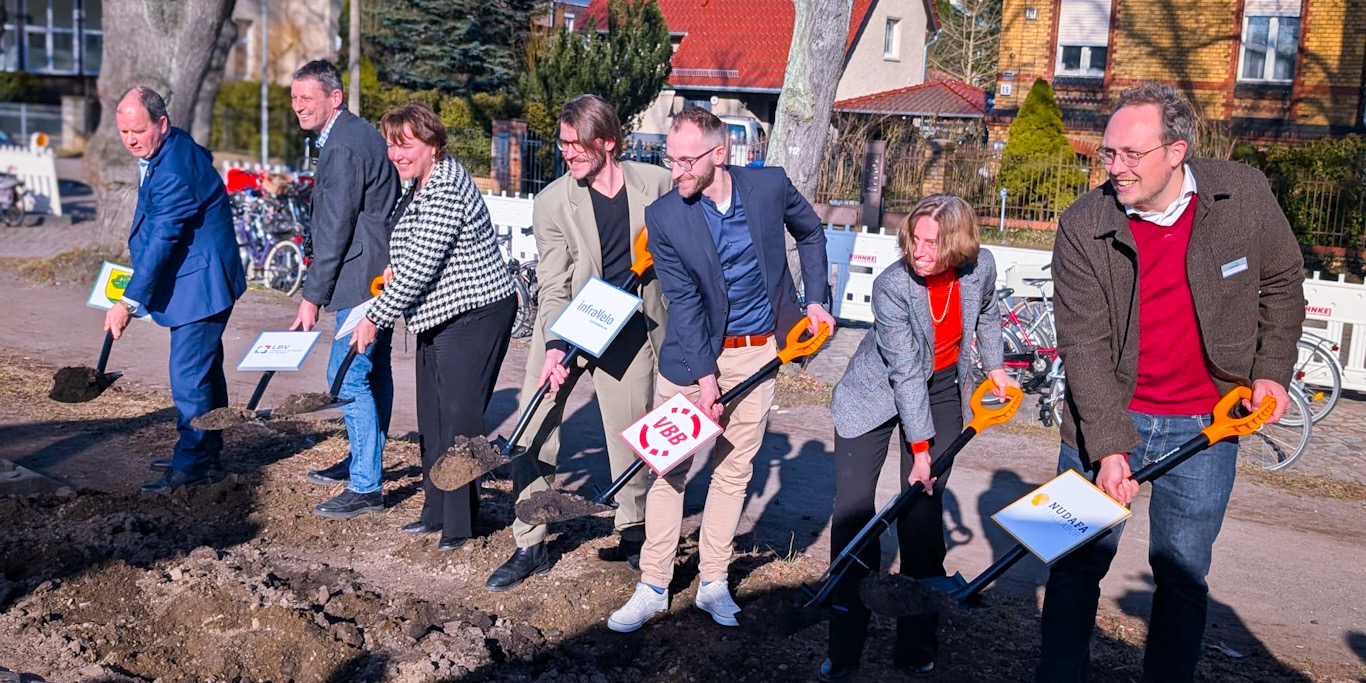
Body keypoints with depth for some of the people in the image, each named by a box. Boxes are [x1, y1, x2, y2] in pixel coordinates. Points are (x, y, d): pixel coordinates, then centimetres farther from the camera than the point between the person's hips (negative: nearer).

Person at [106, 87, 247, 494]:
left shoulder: (175, 170, -25)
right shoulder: (161, 153, 7)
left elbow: (162, 241, -28)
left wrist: (129, 301, -28)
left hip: (200, 282, -11)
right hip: (193, 281, 11)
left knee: (188, 374, -9)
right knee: (203, 367, 20)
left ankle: (190, 466, -1)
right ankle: (207, 450, 32)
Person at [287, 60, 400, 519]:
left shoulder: (343, 148, -18)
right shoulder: (359, 134, 15)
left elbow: (335, 229, -20)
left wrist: (312, 297, -17)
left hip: (363, 279, -11)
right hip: (382, 273, 11)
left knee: (348, 376, -9)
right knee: (373, 370, 19)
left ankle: (366, 486, -5)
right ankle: (364, 460, 33)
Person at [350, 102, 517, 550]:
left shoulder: (446, 189, -21)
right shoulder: (418, 183, 11)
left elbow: (420, 266, -26)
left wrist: (376, 317, -20)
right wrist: (394, 268, 3)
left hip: (474, 316, -11)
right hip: (438, 318, 11)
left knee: (458, 418, -8)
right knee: (431, 419, 15)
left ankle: (459, 525, 2)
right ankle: (436, 513, 27)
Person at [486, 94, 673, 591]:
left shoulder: (658, 184, -6)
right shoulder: (552, 202, -9)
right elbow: (553, 287, -10)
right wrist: (555, 347, -23)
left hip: (629, 331, 0)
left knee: (630, 438, 7)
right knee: (535, 437, -2)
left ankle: (632, 537, 31)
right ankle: (530, 547, 12)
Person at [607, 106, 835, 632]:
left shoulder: (770, 186, -7)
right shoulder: (664, 217, -12)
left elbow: (810, 233, 14)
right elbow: (684, 302, -13)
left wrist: (816, 300, 7)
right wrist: (704, 375, -17)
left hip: (758, 353, 1)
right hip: (693, 356, -1)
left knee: (733, 471, 8)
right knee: (669, 469, 1)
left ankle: (714, 584, 21)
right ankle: (653, 588, 13)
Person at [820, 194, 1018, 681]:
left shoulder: (980, 267, -16)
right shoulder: (891, 286, -27)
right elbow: (906, 373, -27)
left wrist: (995, 367, 18)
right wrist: (920, 449, -24)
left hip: (943, 389, 3)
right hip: (875, 394, -3)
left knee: (923, 509, -2)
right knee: (852, 510, -8)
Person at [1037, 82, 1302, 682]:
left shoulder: (1246, 194, -7)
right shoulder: (1083, 227, -13)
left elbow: (1281, 282, 10)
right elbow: (1083, 346, -15)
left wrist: (1271, 370, 2)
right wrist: (1107, 448, -22)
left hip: (1204, 426, 1)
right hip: (1105, 417, -1)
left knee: (1183, 576, 9)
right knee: (1077, 564, 6)